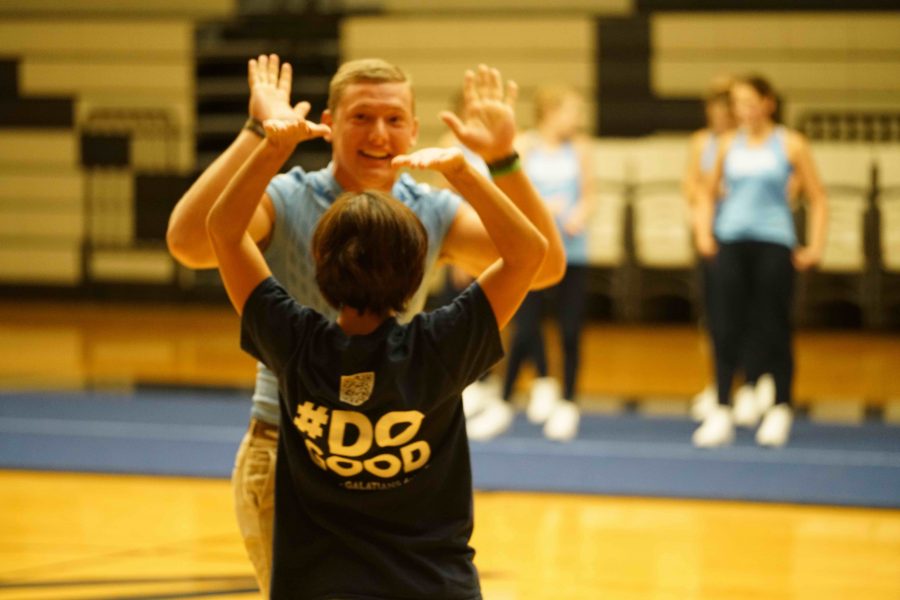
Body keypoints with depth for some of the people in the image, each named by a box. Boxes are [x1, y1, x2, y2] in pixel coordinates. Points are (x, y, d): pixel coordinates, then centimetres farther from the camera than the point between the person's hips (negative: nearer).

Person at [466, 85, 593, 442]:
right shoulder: (524, 147, -2)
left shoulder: (579, 149, 5)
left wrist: (578, 217, -12)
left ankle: (567, 404, 15)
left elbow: (586, 197, 9)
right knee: (524, 329, -2)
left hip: (570, 250, 2)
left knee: (570, 331, 2)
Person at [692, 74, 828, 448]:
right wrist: (704, 232, 8)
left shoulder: (790, 144, 0)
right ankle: (721, 413, 0)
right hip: (730, 244, 3)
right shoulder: (729, 144, 8)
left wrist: (815, 247, -4)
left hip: (774, 244, -3)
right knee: (726, 330, -2)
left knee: (773, 329, 1)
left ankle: (780, 411, 13)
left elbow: (817, 199, 3)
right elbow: (709, 193, 21)